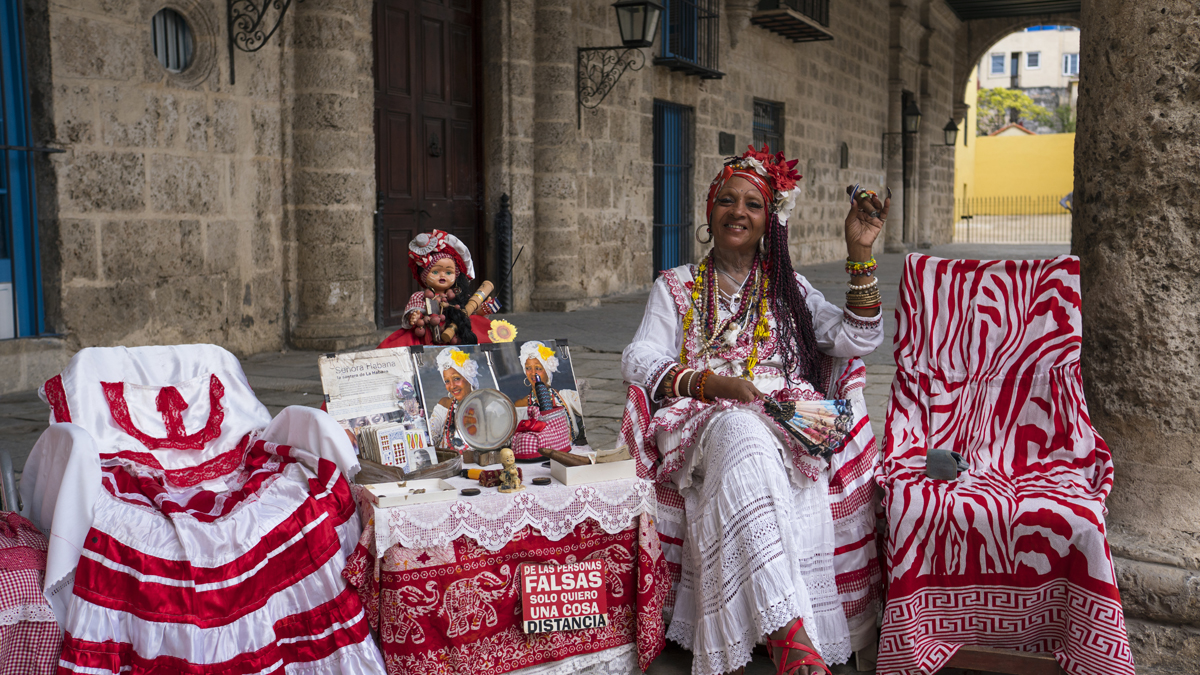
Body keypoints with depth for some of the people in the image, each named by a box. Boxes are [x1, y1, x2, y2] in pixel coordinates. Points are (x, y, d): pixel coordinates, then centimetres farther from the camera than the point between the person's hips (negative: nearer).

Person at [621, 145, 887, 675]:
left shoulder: (789, 288, 24)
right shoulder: (676, 287, 21)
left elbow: (857, 339, 12)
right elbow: (638, 360, 6)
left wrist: (860, 252, 3)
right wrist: (712, 383, -11)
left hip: (787, 423, 1)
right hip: (703, 422, -1)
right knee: (741, 434, -38)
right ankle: (792, 632, -47)